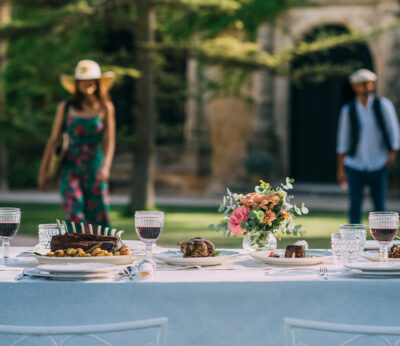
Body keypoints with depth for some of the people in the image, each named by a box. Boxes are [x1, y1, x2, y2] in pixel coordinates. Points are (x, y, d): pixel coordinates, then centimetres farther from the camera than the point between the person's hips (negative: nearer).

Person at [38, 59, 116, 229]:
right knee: (74, 215, -15)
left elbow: (109, 141, -5)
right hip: (71, 168, 0)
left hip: (95, 169, 0)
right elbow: (53, 139, 8)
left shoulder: (105, 107, 2)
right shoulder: (65, 107, 4)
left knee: (98, 218, 0)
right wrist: (43, 171, 7)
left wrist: (106, 166, -22)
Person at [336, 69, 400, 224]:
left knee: (380, 207, 2)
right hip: (355, 166, 0)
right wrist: (340, 169, 5)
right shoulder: (348, 110, 2)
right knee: (355, 204, -5)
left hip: (378, 166, 0)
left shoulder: (384, 105, 0)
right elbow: (342, 142, 6)